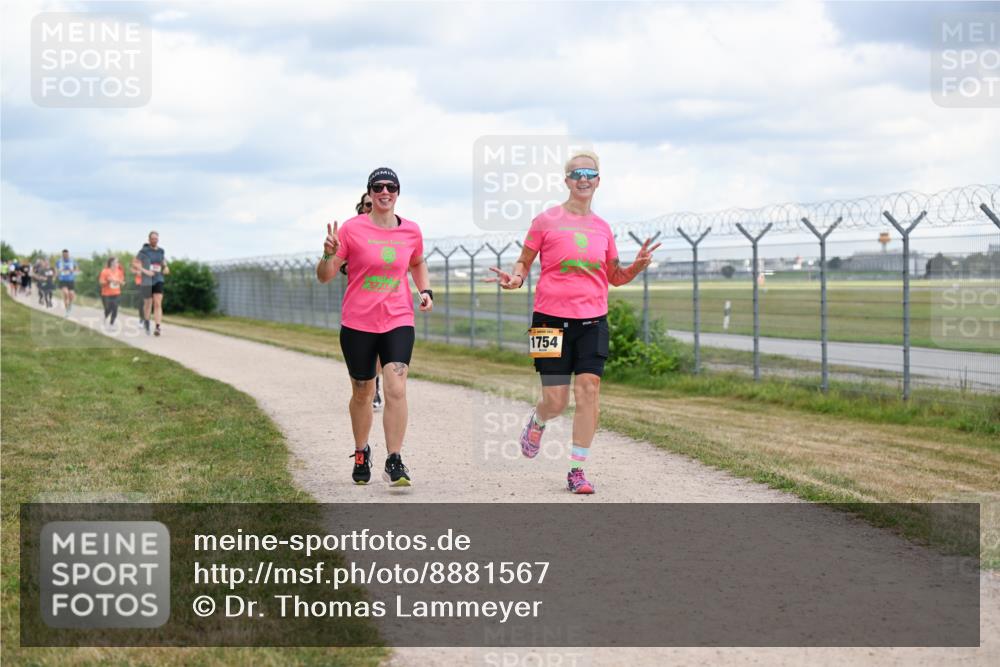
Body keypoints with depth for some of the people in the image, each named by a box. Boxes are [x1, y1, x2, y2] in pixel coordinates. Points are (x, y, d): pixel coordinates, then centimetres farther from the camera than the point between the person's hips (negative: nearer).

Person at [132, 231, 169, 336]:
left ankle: (157, 328, -21)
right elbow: (134, 264, -7)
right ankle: (146, 322, 39)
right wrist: (145, 271, -19)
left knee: (158, 304, -14)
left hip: (158, 280, 2)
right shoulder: (144, 251, -7)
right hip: (147, 281, -2)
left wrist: (166, 268, 1)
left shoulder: (161, 251, 4)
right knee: (148, 303, 11)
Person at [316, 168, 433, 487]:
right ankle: (361, 453, 34)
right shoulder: (352, 228, -6)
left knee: (396, 388, -16)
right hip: (357, 323, -1)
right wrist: (329, 254, -25)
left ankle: (394, 462, -12)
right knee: (362, 392, 11)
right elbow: (324, 277, -4)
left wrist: (425, 290, 6)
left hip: (398, 322, 1)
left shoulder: (411, 231, 3)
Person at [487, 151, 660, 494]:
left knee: (588, 389, -8)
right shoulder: (546, 221, 0)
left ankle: (578, 470, 0)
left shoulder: (602, 227, 10)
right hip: (552, 317, -3)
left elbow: (615, 277, 19)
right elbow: (523, 262, 7)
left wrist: (638, 265, 0)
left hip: (593, 319, 3)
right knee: (555, 400, -2)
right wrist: (515, 278, -15)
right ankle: (537, 423, 35)